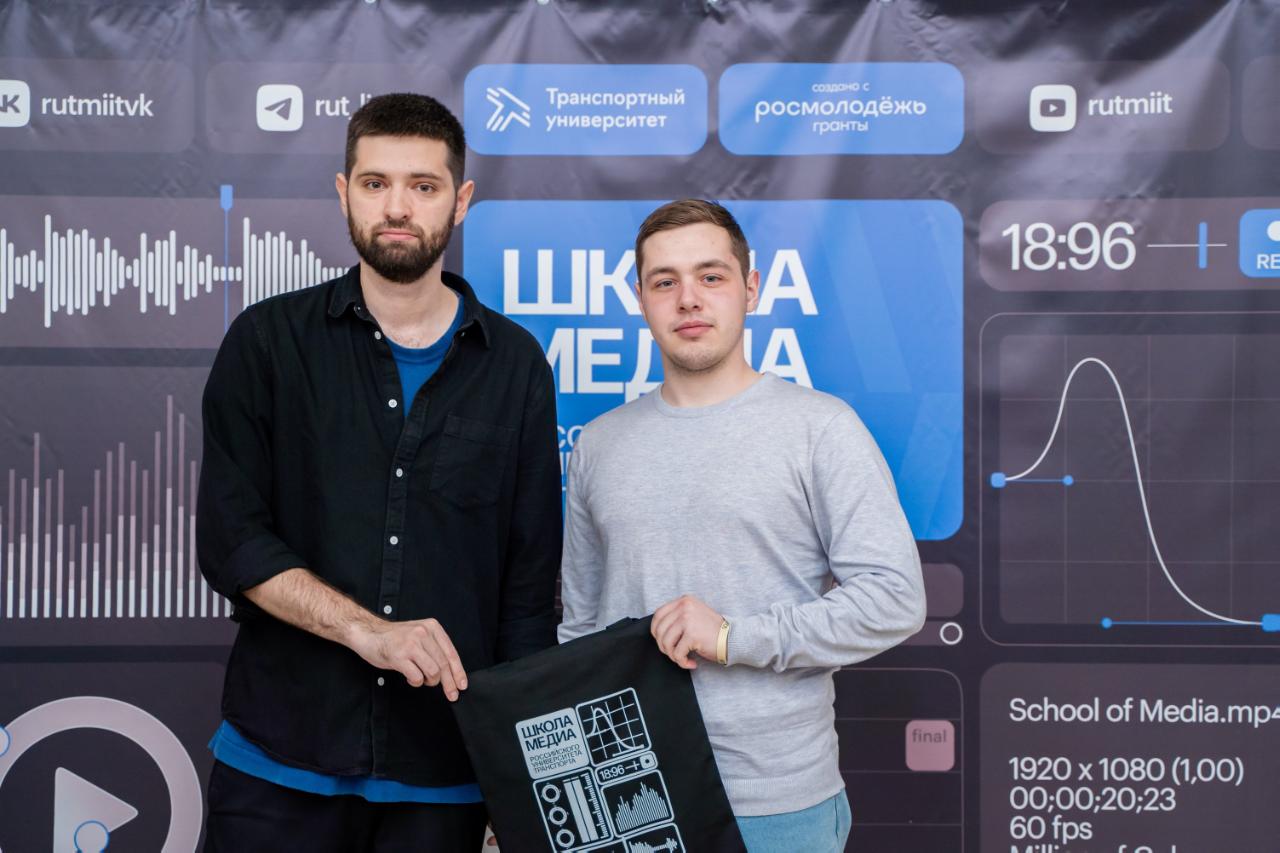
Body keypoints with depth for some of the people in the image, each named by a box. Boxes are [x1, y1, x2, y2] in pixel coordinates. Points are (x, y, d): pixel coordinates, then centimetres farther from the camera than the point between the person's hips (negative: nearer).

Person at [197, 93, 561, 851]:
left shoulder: (516, 365, 2)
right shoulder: (268, 341, 0)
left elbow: (531, 581, 3)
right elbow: (230, 540, -6)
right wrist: (365, 629, -19)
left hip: (445, 775, 1)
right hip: (277, 761, 0)